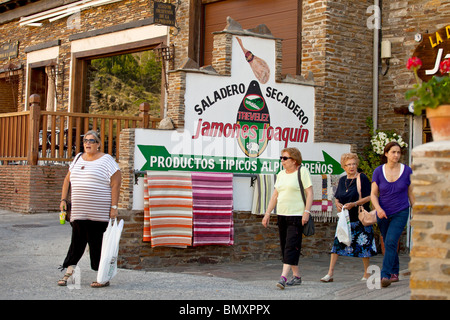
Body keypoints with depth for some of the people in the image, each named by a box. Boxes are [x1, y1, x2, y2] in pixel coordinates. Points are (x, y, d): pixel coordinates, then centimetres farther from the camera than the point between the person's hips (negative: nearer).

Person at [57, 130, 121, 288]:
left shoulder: (106, 160, -3)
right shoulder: (78, 158, 16)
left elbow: (116, 184, -8)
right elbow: (68, 180, 22)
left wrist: (114, 207, -14)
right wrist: (63, 199, 12)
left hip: (99, 214, -5)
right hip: (78, 212, 5)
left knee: (98, 244, -1)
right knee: (77, 242, 8)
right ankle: (68, 273, 14)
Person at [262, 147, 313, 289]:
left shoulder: (302, 171, -5)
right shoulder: (281, 174, 15)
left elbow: (309, 193, -9)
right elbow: (275, 195, 18)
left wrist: (307, 211, -18)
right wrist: (267, 213, 13)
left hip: (297, 215, -7)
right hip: (281, 215, 7)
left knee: (291, 246, -12)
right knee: (284, 246, 8)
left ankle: (283, 277, -19)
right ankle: (296, 276, 17)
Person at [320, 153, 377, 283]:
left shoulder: (362, 178, -5)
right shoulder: (342, 180, 12)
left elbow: (368, 197, -10)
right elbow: (336, 197, 20)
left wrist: (354, 204, -20)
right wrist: (337, 204, -2)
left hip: (360, 218, -5)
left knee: (363, 245, 1)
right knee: (337, 243, -2)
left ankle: (367, 274, 16)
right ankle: (330, 273, -1)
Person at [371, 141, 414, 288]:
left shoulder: (407, 171, -3)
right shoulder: (378, 171, -3)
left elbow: (411, 194, 5)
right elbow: (373, 194, -1)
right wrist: (378, 208, -19)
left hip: (400, 213, -2)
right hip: (383, 214, 2)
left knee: (391, 242, -18)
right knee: (389, 244, 13)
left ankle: (385, 275, -19)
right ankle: (394, 273, 30)